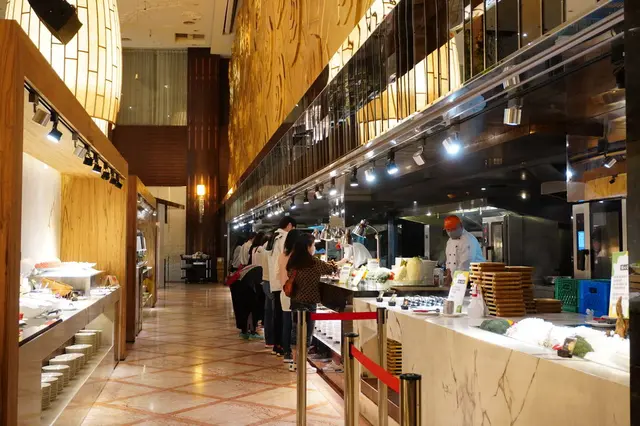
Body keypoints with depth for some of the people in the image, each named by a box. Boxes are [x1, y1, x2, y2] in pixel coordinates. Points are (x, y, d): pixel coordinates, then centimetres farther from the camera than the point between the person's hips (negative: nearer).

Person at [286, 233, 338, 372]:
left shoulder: (293, 262, 3)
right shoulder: (312, 262, -14)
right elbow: (331, 269, -1)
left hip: (296, 301, 7)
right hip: (308, 303, -7)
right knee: (306, 334, 4)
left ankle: (296, 362, 23)